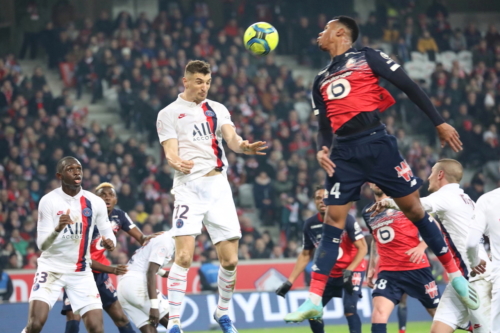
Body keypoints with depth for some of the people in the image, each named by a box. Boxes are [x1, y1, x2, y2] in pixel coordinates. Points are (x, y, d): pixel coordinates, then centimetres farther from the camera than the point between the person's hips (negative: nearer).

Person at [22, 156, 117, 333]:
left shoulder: (95, 202, -2)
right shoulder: (49, 201, -11)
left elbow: (108, 233, 5)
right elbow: (42, 244, -14)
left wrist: (109, 242, -20)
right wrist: (57, 229, -36)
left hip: (82, 273, 3)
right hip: (51, 268, -3)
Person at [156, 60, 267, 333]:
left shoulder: (217, 109, 15)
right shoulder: (169, 113, 6)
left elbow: (231, 137, -1)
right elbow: (170, 152, -3)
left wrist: (243, 146, -26)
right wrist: (177, 162, -28)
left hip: (218, 187, 3)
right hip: (189, 186, -3)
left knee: (230, 259, 1)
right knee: (184, 256, -16)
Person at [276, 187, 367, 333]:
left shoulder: (346, 219, -18)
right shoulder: (310, 224, -4)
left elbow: (362, 247, -17)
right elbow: (305, 255, 7)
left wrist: (349, 271, -29)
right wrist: (289, 282, 3)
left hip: (352, 271, -6)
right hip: (329, 274, 6)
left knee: (349, 310, -23)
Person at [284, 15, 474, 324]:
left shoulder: (368, 57, 6)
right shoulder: (321, 80, 22)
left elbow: (409, 87, 2)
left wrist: (440, 122, -5)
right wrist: (322, 148, -3)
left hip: (377, 142, -4)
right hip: (344, 152, 4)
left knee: (413, 207, -2)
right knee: (333, 221, -2)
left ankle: (456, 274, 11)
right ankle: (314, 299, -6)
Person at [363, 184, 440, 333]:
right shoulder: (368, 212, 11)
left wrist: (421, 247, -19)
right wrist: (371, 268, 22)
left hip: (417, 268, -2)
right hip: (388, 271, 2)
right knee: (379, 312, -21)